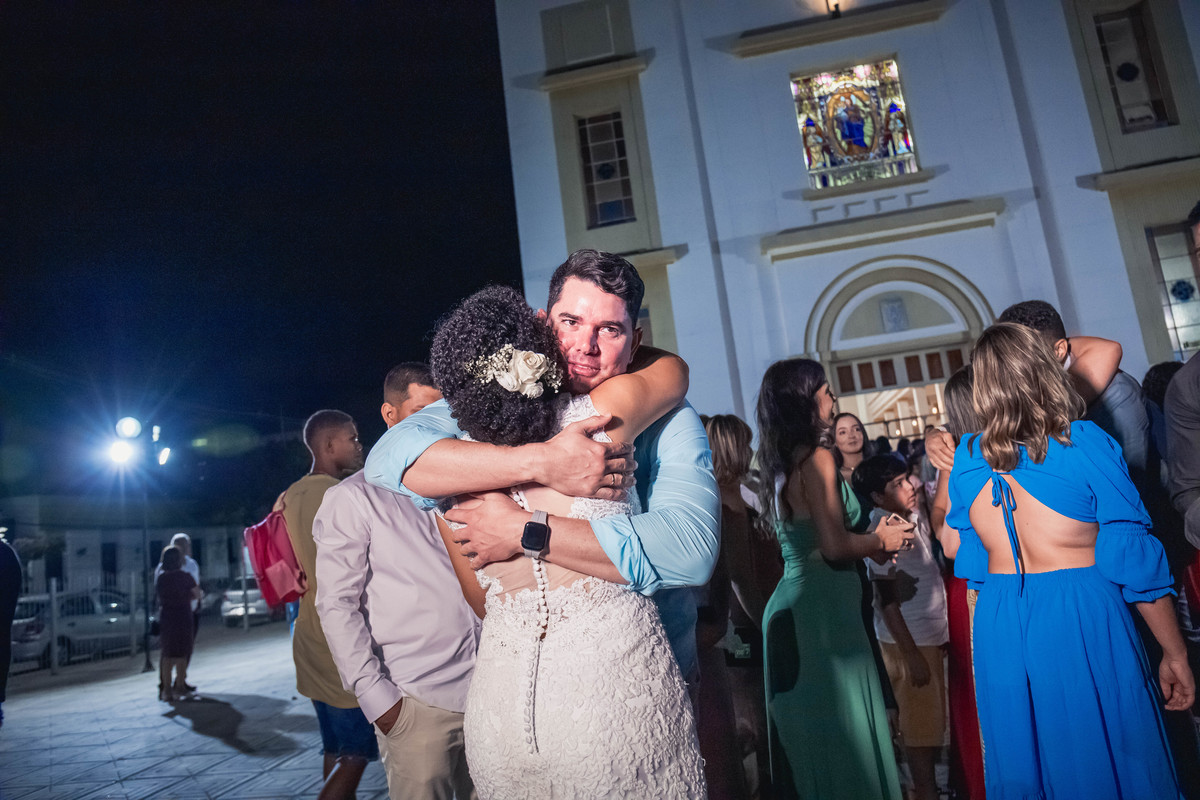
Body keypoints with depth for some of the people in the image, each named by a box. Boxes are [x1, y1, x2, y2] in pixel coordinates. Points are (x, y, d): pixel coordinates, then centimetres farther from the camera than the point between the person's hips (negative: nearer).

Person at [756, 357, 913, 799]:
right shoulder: (817, 458, -14)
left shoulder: (781, 465, 12)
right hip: (822, 609, -9)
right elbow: (834, 546, -20)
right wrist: (880, 541, -3)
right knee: (844, 729, 2)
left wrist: (870, 539, 13)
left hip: (789, 605, 9)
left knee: (808, 734, 18)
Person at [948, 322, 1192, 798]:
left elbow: (968, 557, 7)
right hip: (1082, 619, -4)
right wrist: (1174, 653, 1)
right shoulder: (1083, 442, -9)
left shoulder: (967, 459, 1)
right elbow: (1134, 557, -6)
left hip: (997, 628, 4)